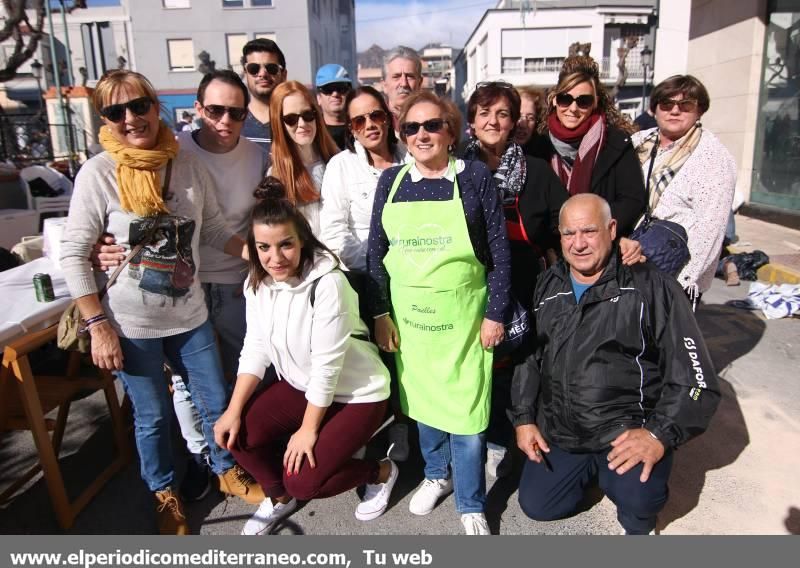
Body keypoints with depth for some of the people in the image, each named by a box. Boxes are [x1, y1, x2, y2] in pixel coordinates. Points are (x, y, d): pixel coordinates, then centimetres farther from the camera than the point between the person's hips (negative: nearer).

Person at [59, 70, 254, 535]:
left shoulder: (188, 163, -3)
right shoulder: (98, 173, -13)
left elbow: (215, 228, 7)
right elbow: (73, 255, -10)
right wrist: (98, 325, -13)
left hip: (189, 315, 3)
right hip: (131, 324, -3)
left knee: (217, 400, 15)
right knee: (153, 416, 13)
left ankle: (227, 469, 42)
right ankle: (164, 493, 40)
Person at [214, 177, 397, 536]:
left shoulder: (327, 283, -27)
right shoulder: (257, 283, -6)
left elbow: (327, 364, -24)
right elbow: (256, 347, -2)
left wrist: (309, 430, -18)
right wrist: (233, 410, -11)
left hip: (356, 393, -6)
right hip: (300, 386, 7)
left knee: (303, 480, -16)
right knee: (236, 434, -11)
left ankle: (380, 472, 13)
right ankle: (280, 497, 19)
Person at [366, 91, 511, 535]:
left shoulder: (475, 177, -5)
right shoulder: (391, 180, 3)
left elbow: (499, 250, -4)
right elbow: (375, 252, 5)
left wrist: (495, 313, -7)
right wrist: (380, 313, 1)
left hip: (462, 313, -3)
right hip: (408, 313, 3)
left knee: (465, 408, 2)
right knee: (420, 400, 16)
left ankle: (470, 506, 24)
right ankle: (437, 474, 42)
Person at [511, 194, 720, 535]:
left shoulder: (650, 287, -11)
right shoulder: (548, 287, 5)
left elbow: (695, 378, -12)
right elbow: (528, 357, 13)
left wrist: (659, 435, -22)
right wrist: (523, 418, 5)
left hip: (626, 430, -5)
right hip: (557, 431, 5)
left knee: (636, 498, -31)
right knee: (536, 505, 9)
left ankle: (638, 526, 8)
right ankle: (589, 469, 36)